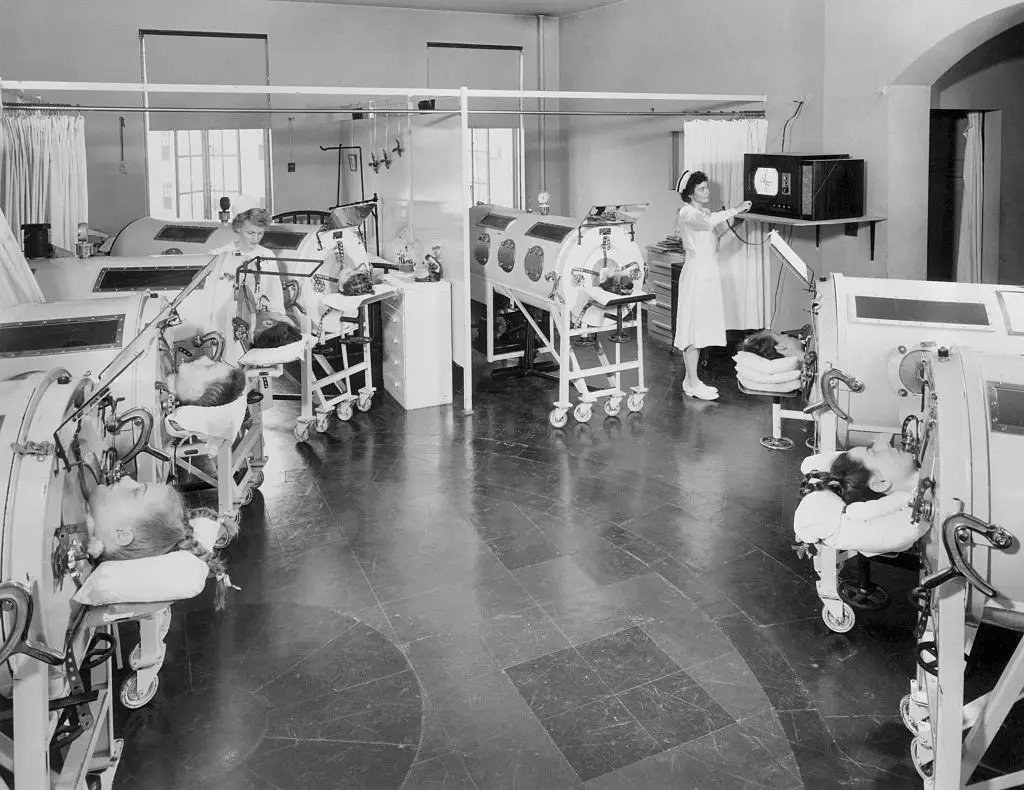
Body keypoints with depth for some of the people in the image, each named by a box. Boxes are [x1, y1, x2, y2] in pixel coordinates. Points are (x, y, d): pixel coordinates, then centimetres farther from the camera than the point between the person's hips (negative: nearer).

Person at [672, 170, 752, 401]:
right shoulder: (687, 213, -12)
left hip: (709, 275, 9)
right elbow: (707, 222, -34)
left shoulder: (704, 212, 17)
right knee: (693, 328, -6)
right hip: (696, 275, -9)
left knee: (701, 328, 10)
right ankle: (693, 383, -2)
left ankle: (691, 380, 17)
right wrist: (734, 210, -30)